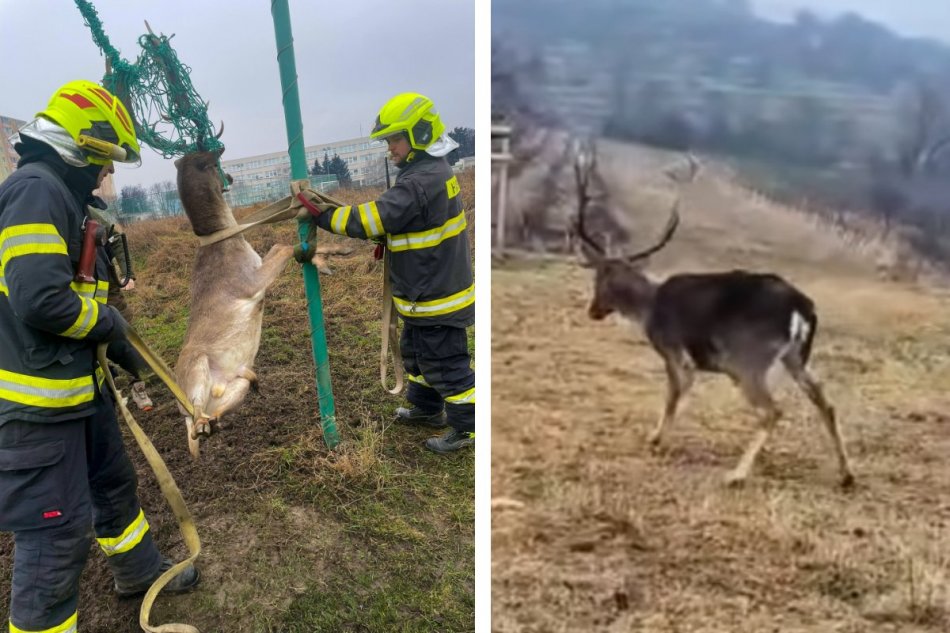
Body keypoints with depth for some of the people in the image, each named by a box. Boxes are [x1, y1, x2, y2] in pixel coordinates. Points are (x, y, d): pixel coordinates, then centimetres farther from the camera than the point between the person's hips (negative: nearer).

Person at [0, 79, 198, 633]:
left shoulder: (63, 195, 14)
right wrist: (110, 321, -11)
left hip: (80, 383, 11)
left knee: (114, 483, 25)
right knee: (58, 530, 0)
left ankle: (141, 571, 45)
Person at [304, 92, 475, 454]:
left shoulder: (420, 181, -25)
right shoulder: (433, 171, 9)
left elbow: (373, 218, -29)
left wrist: (322, 215, -21)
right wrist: (389, 239, 1)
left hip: (435, 295, -10)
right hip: (428, 287, 11)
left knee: (445, 361, 3)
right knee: (416, 351, 24)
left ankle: (466, 426, 18)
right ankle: (427, 409, 41)